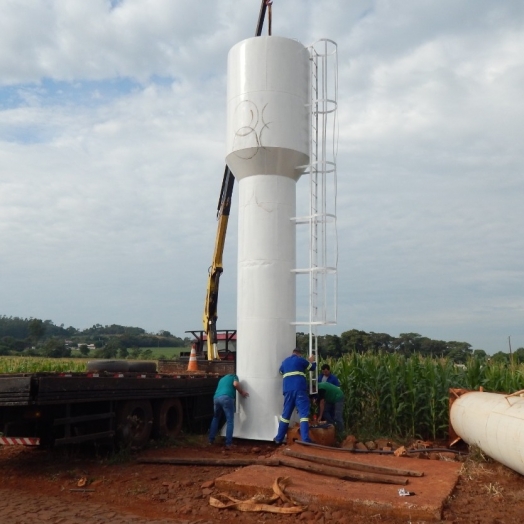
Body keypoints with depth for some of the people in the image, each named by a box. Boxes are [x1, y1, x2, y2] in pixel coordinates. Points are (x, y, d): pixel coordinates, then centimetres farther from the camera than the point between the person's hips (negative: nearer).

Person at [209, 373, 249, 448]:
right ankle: (228, 443, -4)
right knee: (230, 421, 0)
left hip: (216, 398, 6)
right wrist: (242, 392, 12)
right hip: (226, 398, -6)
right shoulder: (233, 376, 20)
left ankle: (211, 440, 26)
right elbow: (236, 384, -1)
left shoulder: (222, 379, 38)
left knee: (216, 418, 24)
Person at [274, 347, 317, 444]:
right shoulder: (300, 360, 5)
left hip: (288, 390, 5)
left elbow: (280, 371, 39)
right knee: (303, 414, -8)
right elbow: (312, 367, 18)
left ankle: (279, 438, 16)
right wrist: (312, 361, 39)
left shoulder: (285, 361, 20)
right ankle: (305, 439, -19)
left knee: (286, 414, 13)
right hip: (300, 389, -5)